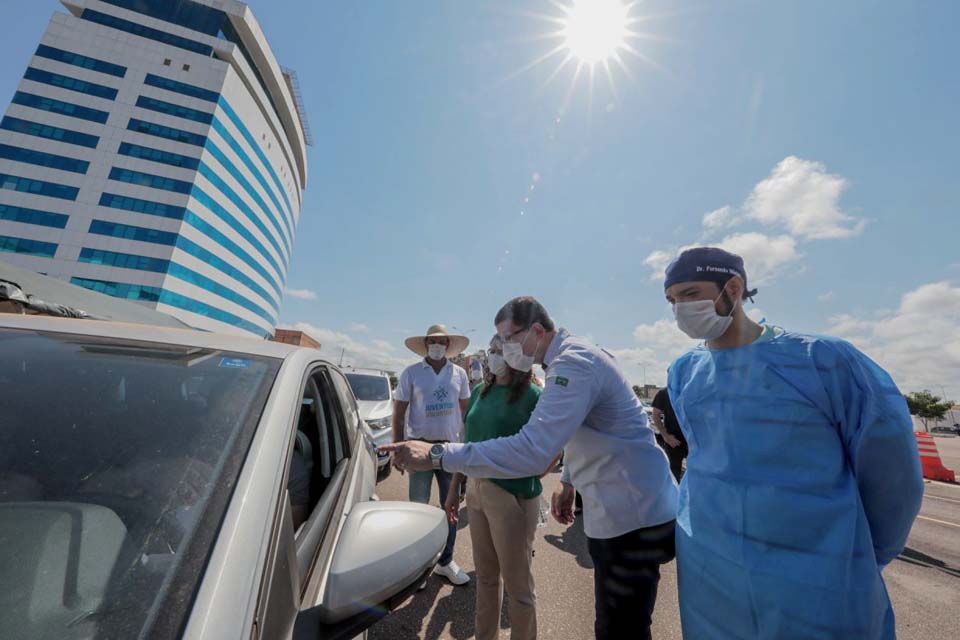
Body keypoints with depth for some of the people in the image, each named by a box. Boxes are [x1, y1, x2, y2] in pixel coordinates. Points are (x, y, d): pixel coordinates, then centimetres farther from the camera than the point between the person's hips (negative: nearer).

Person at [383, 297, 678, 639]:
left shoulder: (573, 363, -27)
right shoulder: (572, 356, 8)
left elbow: (532, 450, -37)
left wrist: (437, 455, -35)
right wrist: (568, 480, 14)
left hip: (632, 515, -10)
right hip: (623, 510, 10)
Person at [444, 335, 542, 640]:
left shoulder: (533, 395, -13)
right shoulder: (479, 391, 5)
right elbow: (468, 443, 11)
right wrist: (455, 489, 14)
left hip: (513, 496, -6)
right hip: (477, 492, 6)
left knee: (518, 585, 13)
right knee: (485, 576, 23)